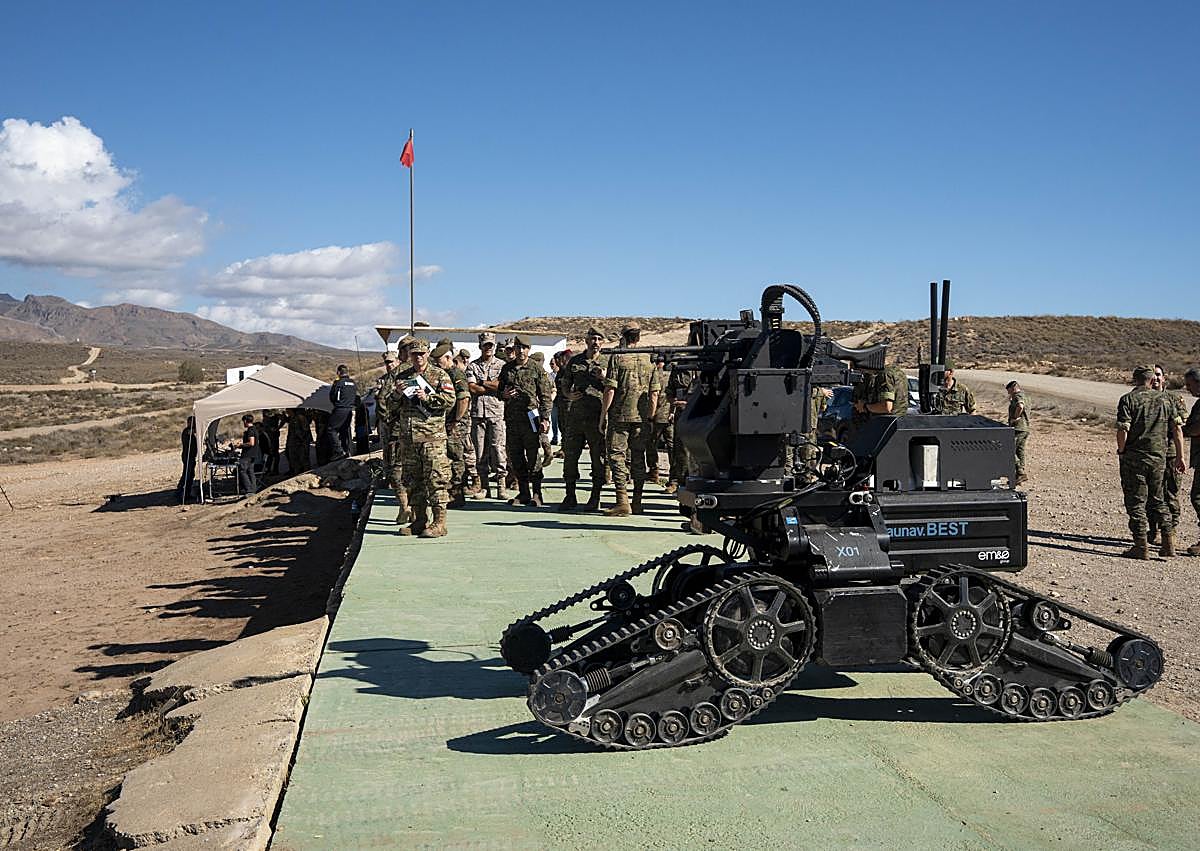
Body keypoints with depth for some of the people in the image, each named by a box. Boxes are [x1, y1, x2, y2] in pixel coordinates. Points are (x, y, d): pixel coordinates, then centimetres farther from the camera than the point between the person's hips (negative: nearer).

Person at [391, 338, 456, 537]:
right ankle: (419, 521, 16)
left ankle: (439, 522, -4)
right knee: (412, 480, 9)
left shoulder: (439, 375, 3)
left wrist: (427, 397, -16)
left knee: (436, 479, -7)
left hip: (432, 436, -5)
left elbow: (450, 400, -8)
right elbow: (393, 406, 18)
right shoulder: (402, 377, 17)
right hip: (408, 437, 5)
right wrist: (397, 393, -2)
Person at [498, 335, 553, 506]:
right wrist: (504, 395, -2)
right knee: (515, 458, 8)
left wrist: (545, 418, -10)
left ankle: (536, 494, 3)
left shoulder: (537, 369, 1)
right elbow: (499, 391, 23)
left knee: (533, 457, -4)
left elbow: (545, 396, -1)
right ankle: (523, 493, 16)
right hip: (512, 420, 5)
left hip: (531, 418, -5)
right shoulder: (507, 369, 13)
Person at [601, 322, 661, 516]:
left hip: (620, 416, -4)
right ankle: (637, 503, 14)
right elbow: (654, 393, 7)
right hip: (642, 418, 4)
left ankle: (623, 502, -10)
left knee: (617, 457, -1)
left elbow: (610, 390, -11)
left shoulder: (617, 358, -6)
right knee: (638, 458, 11)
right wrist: (650, 416, 15)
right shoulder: (649, 360, 7)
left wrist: (603, 414, -3)